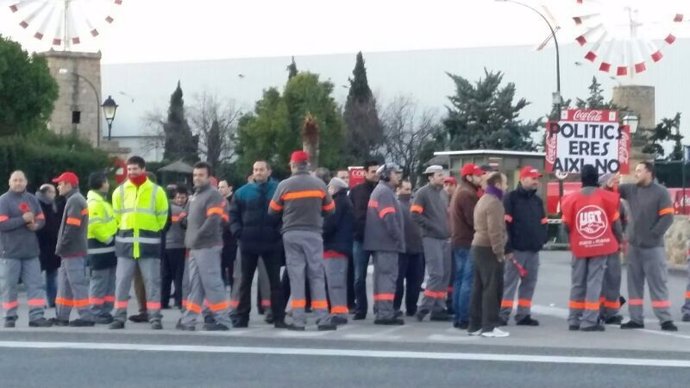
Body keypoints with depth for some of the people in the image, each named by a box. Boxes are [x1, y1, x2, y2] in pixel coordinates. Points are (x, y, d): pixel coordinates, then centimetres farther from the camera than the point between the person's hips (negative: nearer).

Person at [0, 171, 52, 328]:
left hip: (30, 250, 5)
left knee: (35, 284, 0)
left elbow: (41, 219, 15)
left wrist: (36, 225, -8)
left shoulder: (32, 199, 10)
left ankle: (36, 316, 1)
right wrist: (23, 219, -19)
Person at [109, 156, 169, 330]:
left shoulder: (156, 191, -1)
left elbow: (162, 216, 7)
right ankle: (119, 317, 7)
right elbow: (117, 215, 16)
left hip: (149, 243, -2)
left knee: (152, 282, -1)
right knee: (122, 281, 2)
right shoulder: (120, 191, 5)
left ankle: (155, 318, 2)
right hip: (126, 242, 2)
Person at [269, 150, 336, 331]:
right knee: (316, 276, 4)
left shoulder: (284, 185, -4)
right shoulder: (319, 184, 0)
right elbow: (330, 209, 9)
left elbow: (273, 210, 4)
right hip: (313, 233, 1)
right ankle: (322, 319, 0)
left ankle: (298, 320, -1)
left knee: (296, 276, 3)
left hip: (291, 234, 0)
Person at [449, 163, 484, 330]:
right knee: (469, 281, -9)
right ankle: (464, 319, -11)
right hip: (468, 243, -11)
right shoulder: (468, 194, -15)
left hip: (458, 241, 11)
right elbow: (474, 220, -20)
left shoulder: (459, 192, 19)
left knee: (460, 280, 12)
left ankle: (458, 317, 16)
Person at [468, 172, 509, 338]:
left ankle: (475, 325, 12)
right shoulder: (494, 202, -14)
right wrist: (500, 251, -19)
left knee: (479, 287, 10)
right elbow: (495, 230, -22)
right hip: (489, 249, -10)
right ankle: (489, 326, -9)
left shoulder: (483, 200, 19)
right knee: (492, 288, -8)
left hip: (479, 247, 10)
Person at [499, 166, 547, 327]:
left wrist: (541, 239, 6)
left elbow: (543, 223, 23)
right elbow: (505, 223, -11)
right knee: (510, 282, -8)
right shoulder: (511, 198, -5)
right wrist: (508, 247, -16)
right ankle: (503, 315, -8)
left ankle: (523, 314, 14)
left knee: (529, 283, 8)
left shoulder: (538, 201, 18)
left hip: (533, 250, 7)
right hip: (516, 249, -7)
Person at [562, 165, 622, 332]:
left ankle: (574, 320, 14)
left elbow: (567, 225, 1)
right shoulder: (607, 197, -4)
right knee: (594, 282, 0)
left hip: (580, 247, 1)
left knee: (578, 283, 11)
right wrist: (620, 240, 18)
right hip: (601, 246, -1)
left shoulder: (572, 199, -3)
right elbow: (615, 222, 1)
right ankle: (589, 321, -4)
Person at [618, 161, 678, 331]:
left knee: (658, 283, -5)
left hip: (653, 246, -6)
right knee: (634, 282, 8)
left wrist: (653, 235, -15)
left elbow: (668, 217, -12)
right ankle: (636, 318, 13)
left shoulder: (661, 192, -8)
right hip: (634, 245, 6)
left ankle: (665, 320, -4)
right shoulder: (631, 189, 7)